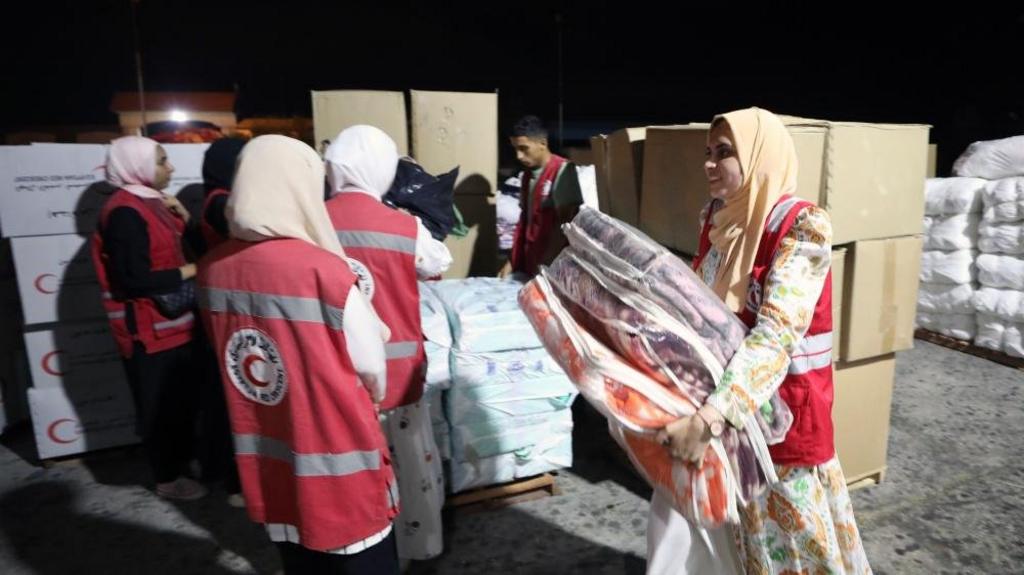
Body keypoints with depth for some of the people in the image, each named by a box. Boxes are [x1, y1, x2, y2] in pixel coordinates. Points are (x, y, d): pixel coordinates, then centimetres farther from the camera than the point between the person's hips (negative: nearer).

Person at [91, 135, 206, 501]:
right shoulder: (124, 212, -20)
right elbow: (134, 280, -25)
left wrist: (182, 216, -1)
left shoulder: (151, 202, 9)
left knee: (183, 397, 20)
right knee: (161, 403, 4)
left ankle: (182, 460, 38)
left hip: (171, 322, 9)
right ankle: (167, 479, 20)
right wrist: (189, 271, -17)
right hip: (148, 329, -9)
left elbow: (184, 245, 16)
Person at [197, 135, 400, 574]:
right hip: (337, 465, -6)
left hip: (267, 462, 6)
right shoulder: (323, 269, -23)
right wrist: (369, 398, 8)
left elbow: (231, 353, 7)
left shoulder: (213, 270, -5)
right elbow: (370, 364, -12)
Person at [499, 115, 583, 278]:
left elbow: (565, 224, -16)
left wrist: (545, 266, -18)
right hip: (528, 262, 7)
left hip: (552, 265, -7)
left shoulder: (563, 170, -12)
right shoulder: (527, 173, 11)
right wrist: (512, 262, 10)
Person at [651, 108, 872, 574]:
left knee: (787, 527, 13)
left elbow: (777, 335, -28)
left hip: (781, 402, -6)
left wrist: (708, 419, -36)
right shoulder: (719, 217, 2)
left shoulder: (801, 227, -19)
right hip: (716, 385, 6)